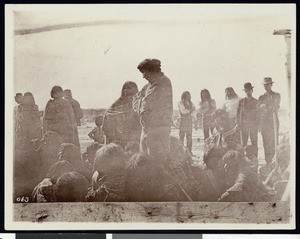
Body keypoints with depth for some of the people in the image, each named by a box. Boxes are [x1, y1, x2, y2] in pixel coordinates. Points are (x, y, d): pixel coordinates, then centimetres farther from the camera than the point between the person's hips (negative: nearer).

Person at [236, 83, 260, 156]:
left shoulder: (256, 101, 6)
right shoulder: (241, 101, 6)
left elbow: (258, 114, 8)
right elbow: (239, 114, 7)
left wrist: (257, 124, 1)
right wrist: (239, 125, 1)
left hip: (254, 125, 0)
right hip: (244, 125, 0)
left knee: (254, 143, -2)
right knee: (244, 143, 0)